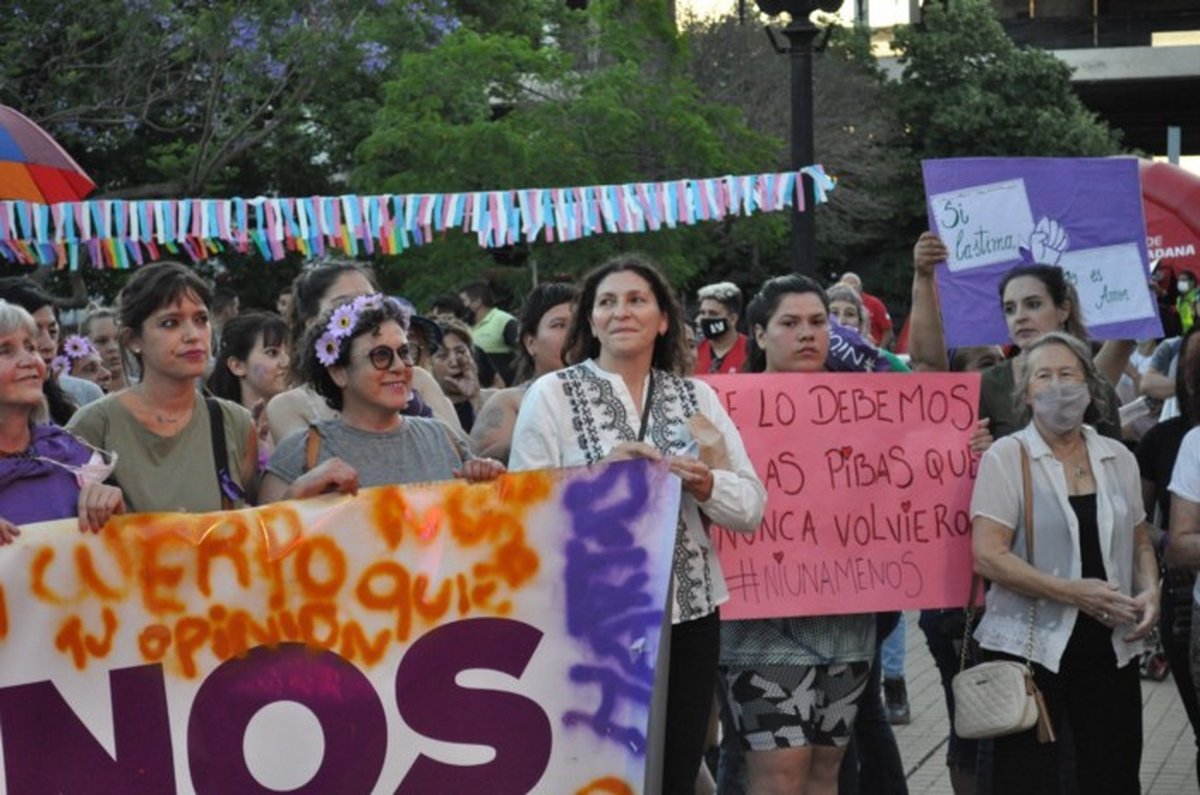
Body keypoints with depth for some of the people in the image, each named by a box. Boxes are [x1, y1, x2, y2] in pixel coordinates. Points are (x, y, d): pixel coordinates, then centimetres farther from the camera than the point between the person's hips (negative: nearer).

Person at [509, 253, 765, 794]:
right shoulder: (552, 394, 0)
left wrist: (706, 486, -13)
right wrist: (600, 473, -19)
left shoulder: (697, 396, 10)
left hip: (689, 615, 3)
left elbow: (753, 507, 6)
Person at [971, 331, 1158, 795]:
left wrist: (1150, 589, -1)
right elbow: (988, 557, -13)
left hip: (1111, 647, 4)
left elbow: (1139, 540, 20)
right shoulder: (1005, 457, -5)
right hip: (1031, 647, -4)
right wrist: (1073, 592, -18)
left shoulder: (1118, 458, 9)